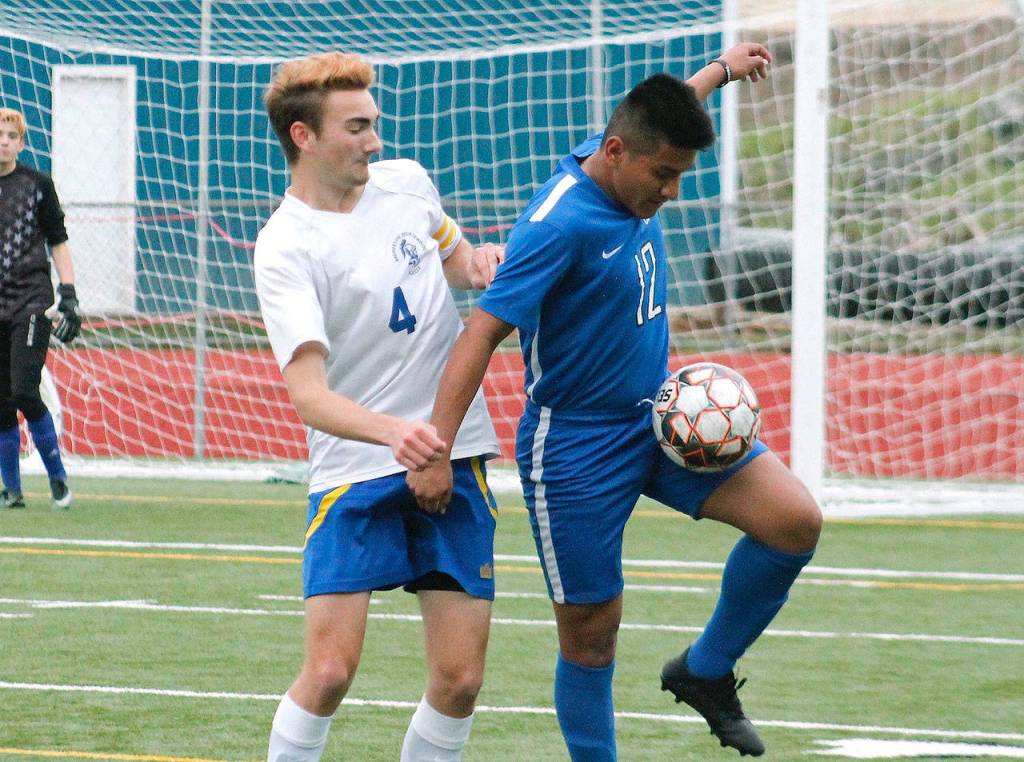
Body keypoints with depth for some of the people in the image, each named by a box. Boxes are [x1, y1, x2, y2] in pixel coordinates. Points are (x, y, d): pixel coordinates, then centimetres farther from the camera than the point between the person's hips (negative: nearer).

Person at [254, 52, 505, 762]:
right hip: (355, 471, -5)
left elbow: (455, 259, 27)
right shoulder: (287, 249, -14)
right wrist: (394, 431, -42)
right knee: (330, 672, -14)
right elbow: (309, 395, -24)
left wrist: (483, 263, 2)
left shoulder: (407, 182, 5)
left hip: (455, 458, 5)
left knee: (460, 678, 0)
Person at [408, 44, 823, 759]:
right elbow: (483, 332, -27)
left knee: (795, 520, -10)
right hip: (577, 448, -7)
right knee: (590, 634, -1)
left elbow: (664, 114, 25)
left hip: (659, 416, 7)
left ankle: (705, 672, 10)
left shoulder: (632, 172, -1)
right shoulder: (560, 223, -24)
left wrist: (722, 68, 42)